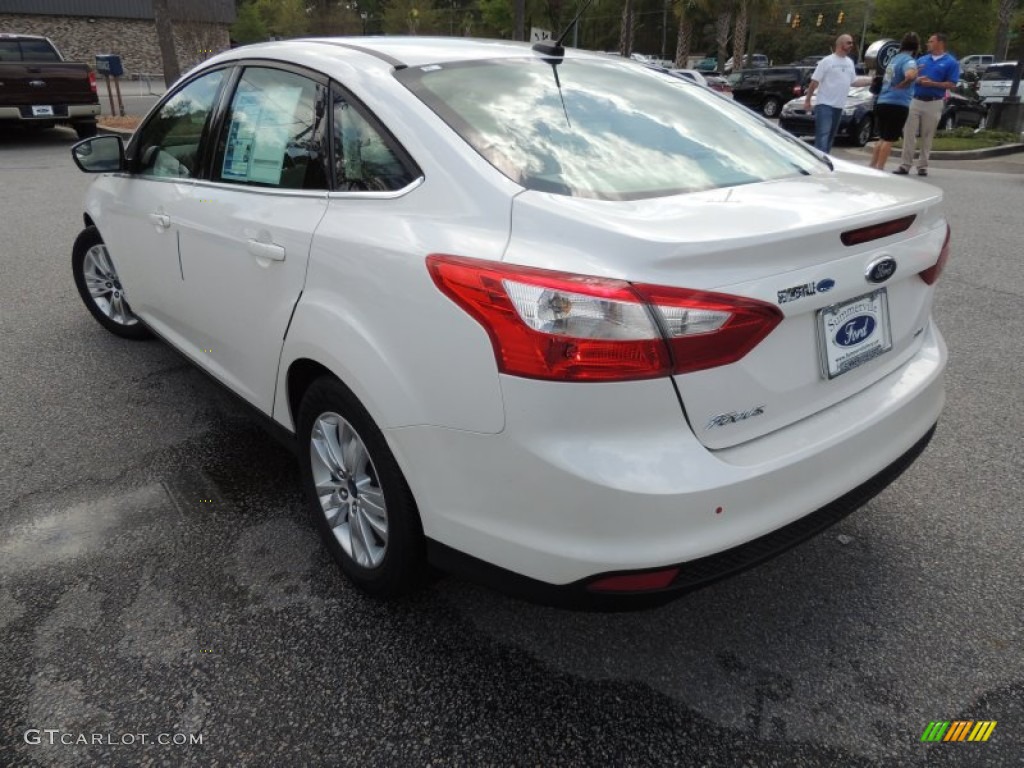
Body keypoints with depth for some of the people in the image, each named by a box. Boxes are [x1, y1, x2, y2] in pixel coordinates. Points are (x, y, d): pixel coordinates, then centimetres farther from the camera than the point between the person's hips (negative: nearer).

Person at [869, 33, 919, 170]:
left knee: (883, 137, 16)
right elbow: (910, 75, -32)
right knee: (889, 139, -2)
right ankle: (880, 168, -1)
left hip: (882, 102, 8)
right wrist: (901, 85, -15)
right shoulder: (909, 61, -12)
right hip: (898, 104, -8)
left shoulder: (895, 58, 14)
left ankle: (872, 165, 15)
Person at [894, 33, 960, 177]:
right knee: (909, 134, -4)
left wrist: (932, 83, -17)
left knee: (927, 137, 2)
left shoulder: (951, 62, 1)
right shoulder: (921, 60, 13)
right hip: (915, 101, 3)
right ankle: (905, 165, -2)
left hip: (934, 103, -3)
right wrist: (917, 80, -9)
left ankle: (922, 166, 9)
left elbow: (952, 84, -5)